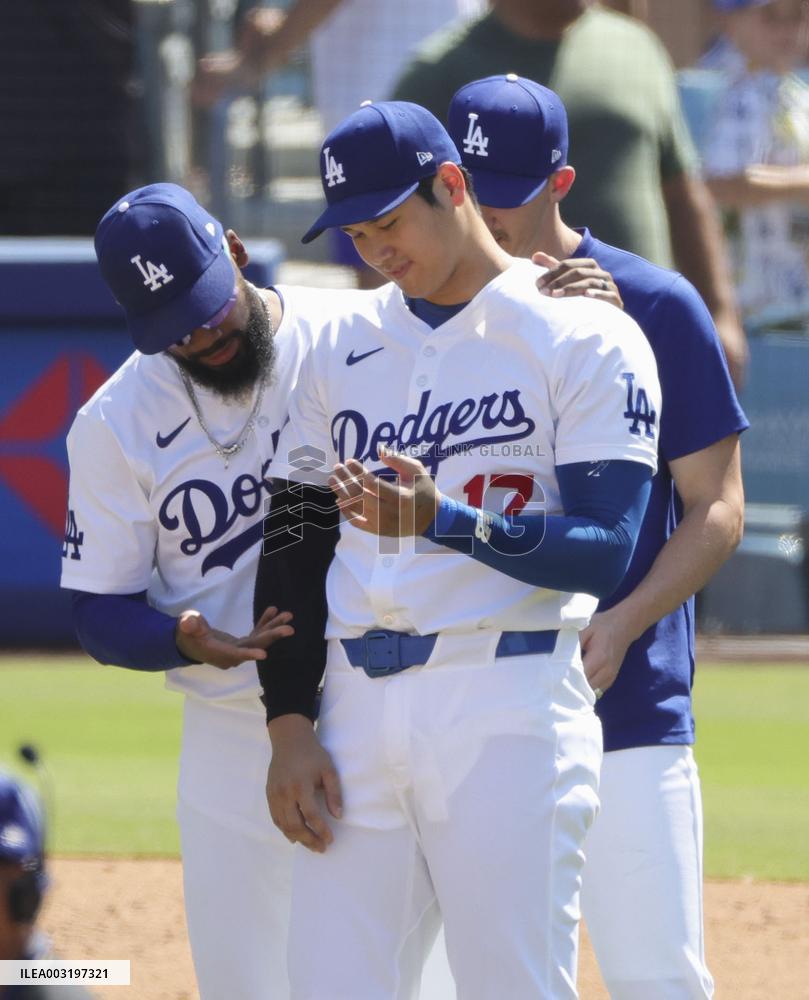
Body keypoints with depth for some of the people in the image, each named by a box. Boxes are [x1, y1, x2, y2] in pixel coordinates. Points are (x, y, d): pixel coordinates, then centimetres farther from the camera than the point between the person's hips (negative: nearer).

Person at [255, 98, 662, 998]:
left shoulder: (584, 340, -1)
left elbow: (604, 551, -10)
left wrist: (447, 520, -25)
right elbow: (294, 548, 15)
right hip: (359, 712, 5)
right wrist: (289, 725, 3)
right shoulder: (341, 349, 16)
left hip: (511, 705, -5)